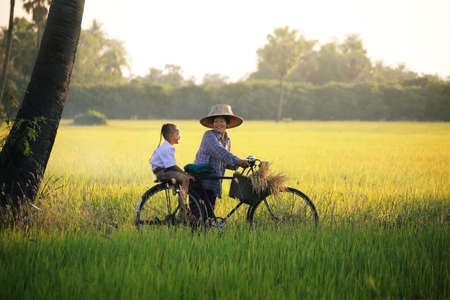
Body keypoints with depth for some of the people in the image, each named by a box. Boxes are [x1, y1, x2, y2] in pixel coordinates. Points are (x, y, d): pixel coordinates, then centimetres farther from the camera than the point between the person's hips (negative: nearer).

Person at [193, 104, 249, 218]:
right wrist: (237, 160, -38)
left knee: (210, 210, 7)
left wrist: (236, 165, -1)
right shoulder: (209, 135, -12)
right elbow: (219, 151, -28)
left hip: (214, 183, 7)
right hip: (201, 181, -7)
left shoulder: (227, 140, 12)